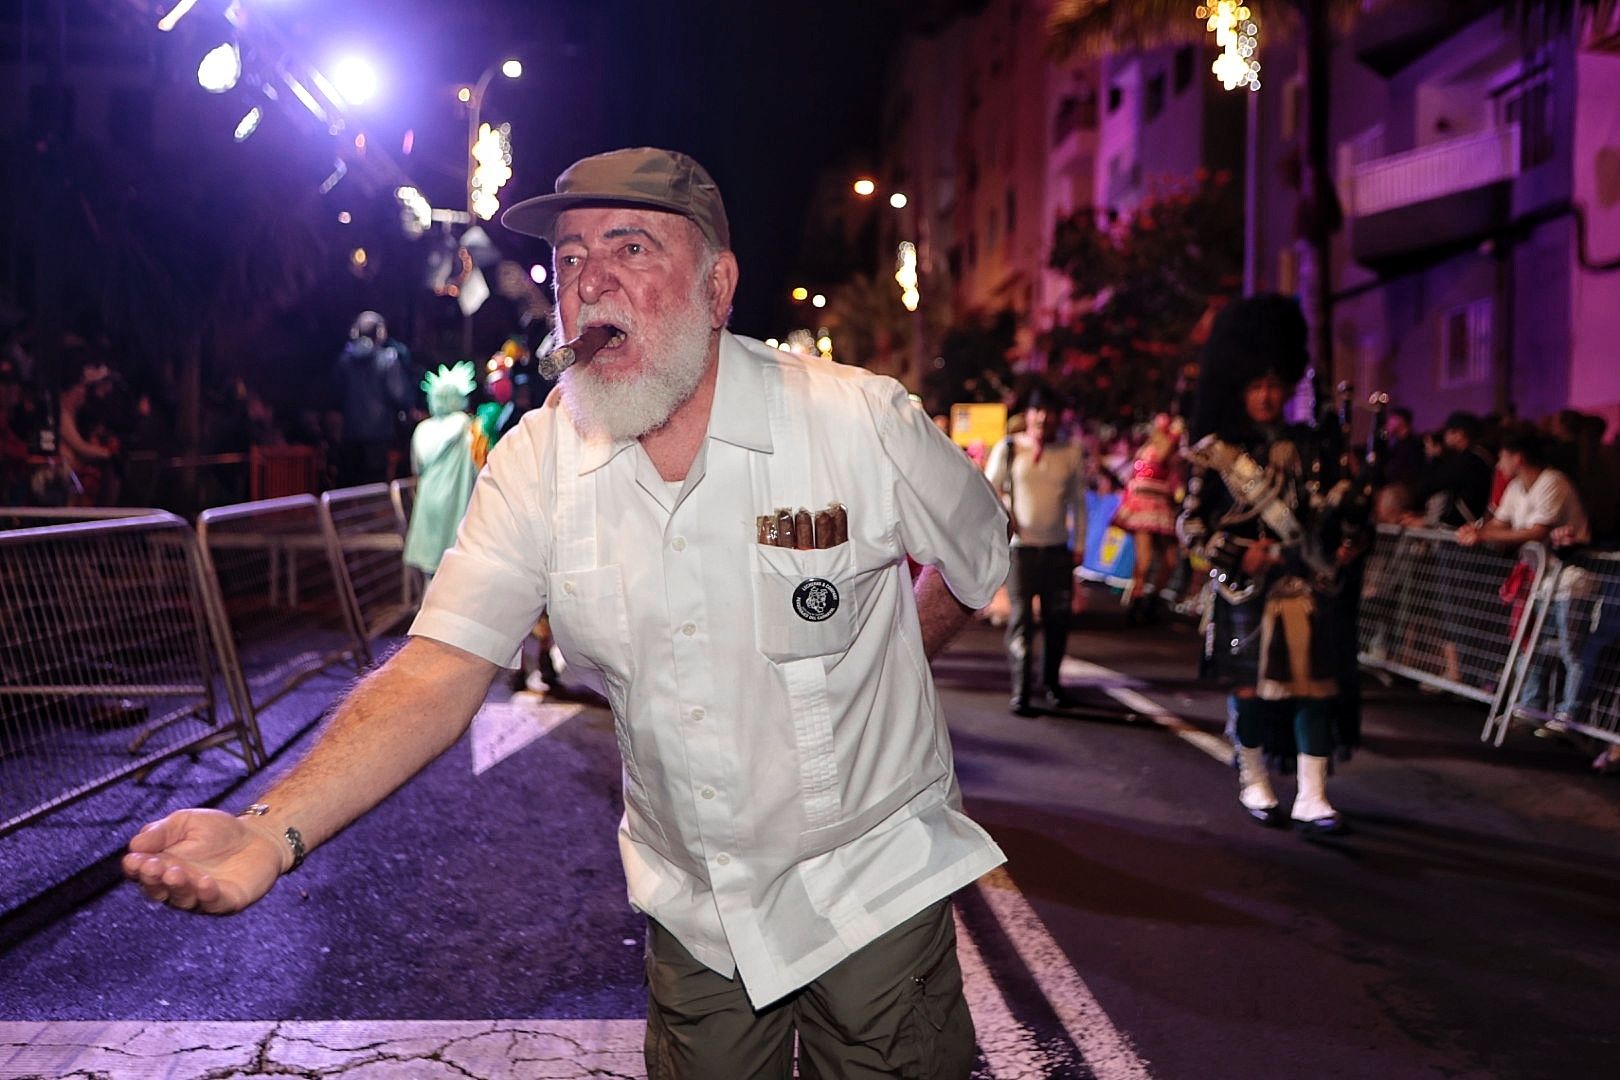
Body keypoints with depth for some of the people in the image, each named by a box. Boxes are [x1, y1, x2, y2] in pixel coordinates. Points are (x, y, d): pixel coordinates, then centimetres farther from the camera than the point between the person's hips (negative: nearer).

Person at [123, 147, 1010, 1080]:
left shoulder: (861, 423, -17)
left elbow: (982, 558, 2)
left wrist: (866, 680, 3)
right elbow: (438, 673, -19)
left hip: (873, 889, -2)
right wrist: (274, 831, -32)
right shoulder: (537, 462, -11)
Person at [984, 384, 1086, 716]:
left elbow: (1078, 501, 11)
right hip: (1020, 548, -2)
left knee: (1057, 618, 7)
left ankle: (1052, 683, 24)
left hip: (1058, 549, 3)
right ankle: (1021, 693, -2)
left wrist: (1079, 544, 9)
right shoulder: (1009, 449, 1)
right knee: (1021, 619, -5)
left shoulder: (1070, 453, 7)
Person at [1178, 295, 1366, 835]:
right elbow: (1191, 524, -5)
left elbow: (1340, 502, 16)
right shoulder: (1216, 451, -3)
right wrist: (1239, 553, -16)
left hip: (1306, 587, 3)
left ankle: (1312, 799, 3)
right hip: (1245, 591, -3)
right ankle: (1254, 782, 26)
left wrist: (1349, 541, -2)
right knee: (1251, 688, 7)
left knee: (1316, 686, -2)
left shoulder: (1305, 446, 8)